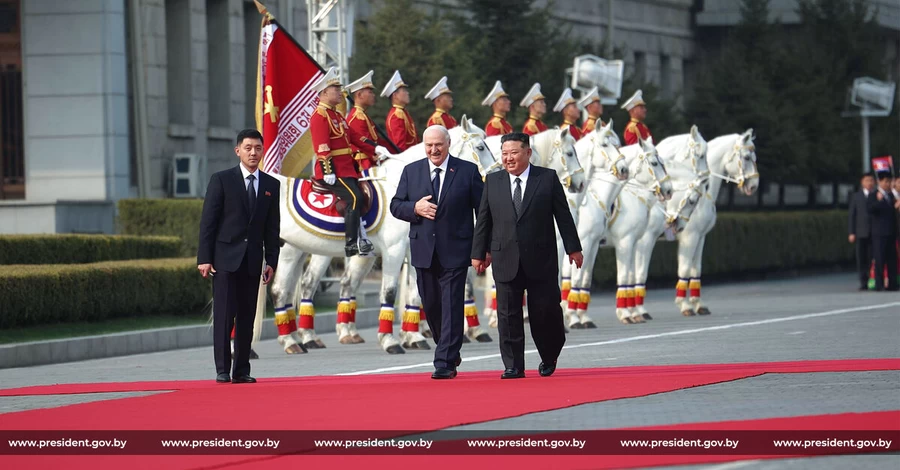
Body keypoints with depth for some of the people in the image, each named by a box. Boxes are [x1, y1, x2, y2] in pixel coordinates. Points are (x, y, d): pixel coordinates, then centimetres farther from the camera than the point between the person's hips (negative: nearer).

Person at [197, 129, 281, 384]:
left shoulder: (271, 185, 10)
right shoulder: (221, 180, 0)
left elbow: (272, 228, 12)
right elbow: (208, 221, -2)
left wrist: (271, 261, 4)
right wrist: (204, 258, -8)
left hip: (252, 261, 3)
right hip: (225, 258, -3)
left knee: (247, 317, 4)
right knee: (224, 315, -6)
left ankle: (242, 370, 8)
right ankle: (222, 370, -3)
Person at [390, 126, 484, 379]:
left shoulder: (468, 171, 1)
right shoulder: (411, 171, 9)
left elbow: (483, 210, 1)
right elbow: (396, 206, 10)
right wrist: (415, 208, -12)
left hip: (455, 251, -4)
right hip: (424, 251, 4)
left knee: (451, 307, -8)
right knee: (431, 305, 11)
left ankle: (445, 363, -8)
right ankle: (450, 352, 30)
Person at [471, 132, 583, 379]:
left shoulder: (547, 178, 2)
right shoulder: (493, 182, 9)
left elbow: (563, 215, 4)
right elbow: (483, 220, 11)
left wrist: (573, 248, 2)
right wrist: (479, 253, 10)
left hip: (541, 260, -2)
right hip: (505, 260, 2)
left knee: (545, 312, 0)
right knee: (508, 314, -1)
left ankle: (548, 359, 22)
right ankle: (513, 366, 4)